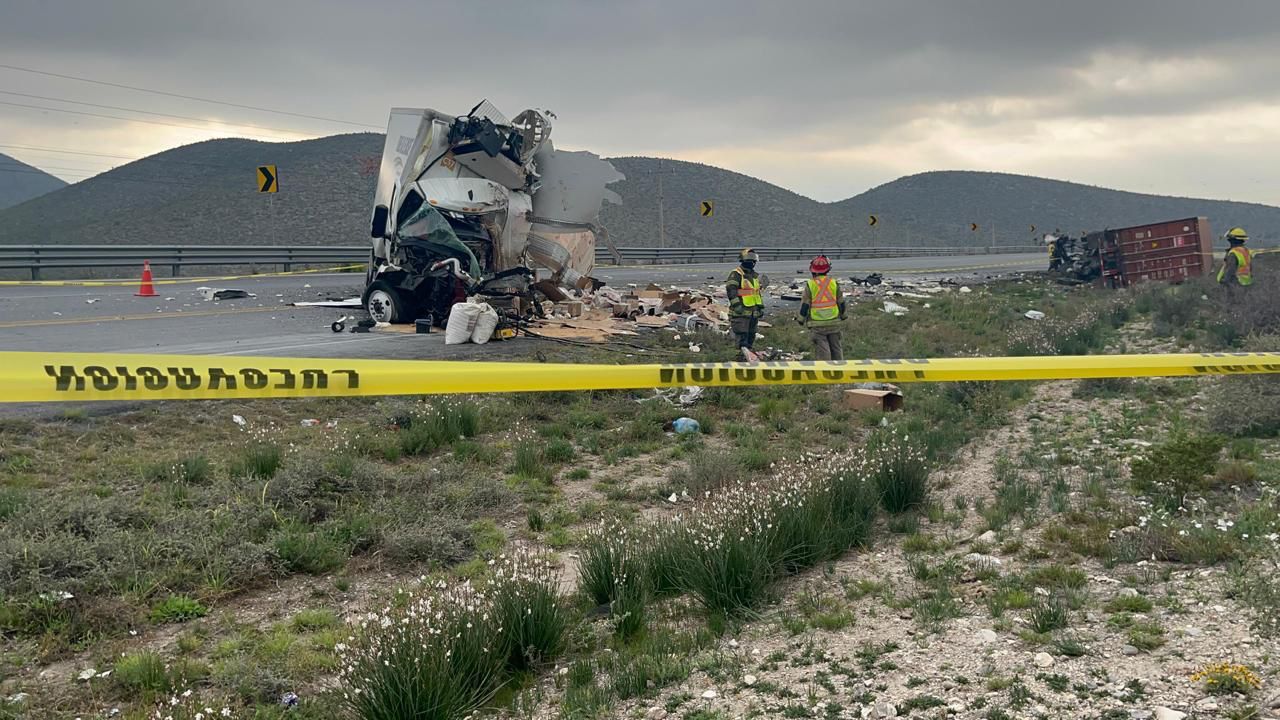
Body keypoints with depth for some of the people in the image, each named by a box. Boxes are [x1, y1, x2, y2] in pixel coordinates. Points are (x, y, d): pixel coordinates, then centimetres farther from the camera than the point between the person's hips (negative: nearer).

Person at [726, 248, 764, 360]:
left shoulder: (755, 275, 18)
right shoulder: (735, 274, -8)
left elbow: (758, 292, 26)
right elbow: (731, 290, -18)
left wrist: (761, 306, 21)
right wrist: (736, 304, -26)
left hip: (753, 312, 8)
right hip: (741, 312, -8)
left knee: (751, 335, 10)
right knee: (742, 334, -14)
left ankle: (747, 357, 15)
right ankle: (745, 351, -21)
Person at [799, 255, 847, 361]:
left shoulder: (810, 284, -6)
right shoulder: (834, 283, 3)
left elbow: (805, 304, -5)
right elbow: (841, 303, 10)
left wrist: (801, 319, 9)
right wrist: (842, 316, 26)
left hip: (817, 324, -3)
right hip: (834, 322, 3)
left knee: (822, 350, -1)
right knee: (836, 348, 14)